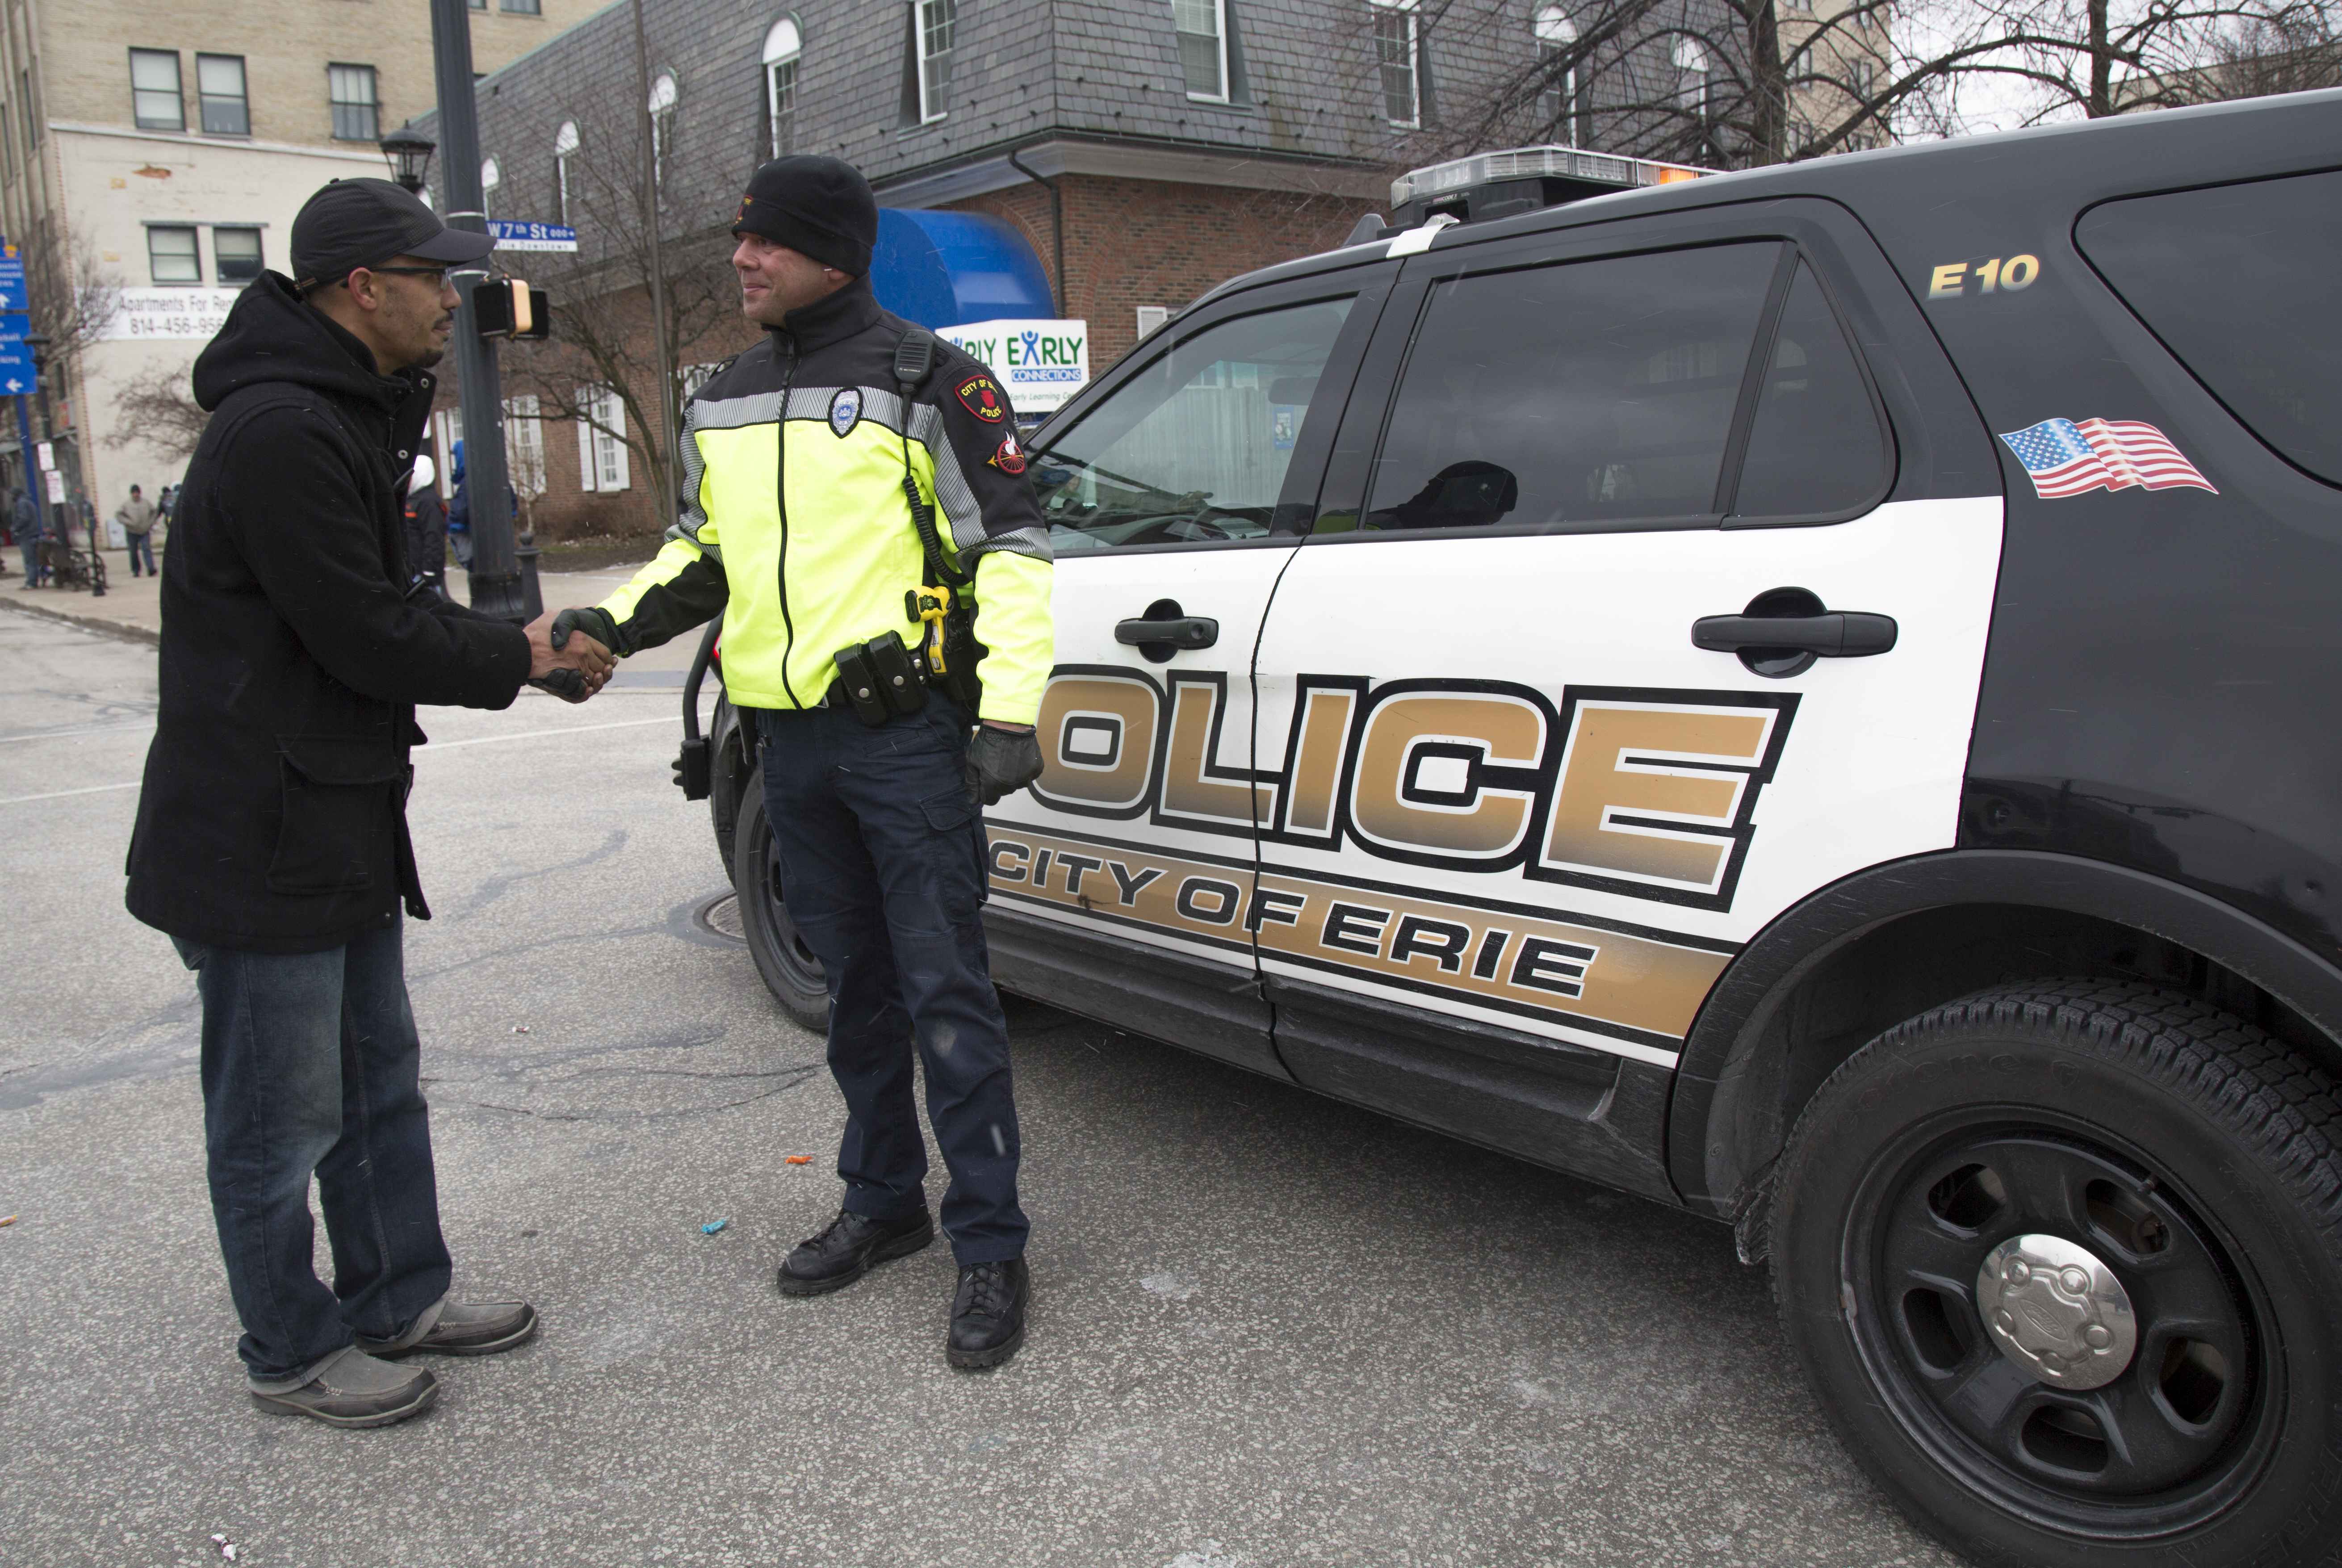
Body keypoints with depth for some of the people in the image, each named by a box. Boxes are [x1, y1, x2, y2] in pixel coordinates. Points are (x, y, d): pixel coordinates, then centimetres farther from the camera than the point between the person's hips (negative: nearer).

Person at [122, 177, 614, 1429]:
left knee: (377, 1077, 20)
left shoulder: (347, 419, 13)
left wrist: (522, 642, 2)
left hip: (340, 822, 11)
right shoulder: (279, 433, -22)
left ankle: (399, 1298, 35)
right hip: (262, 842, -11)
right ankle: (292, 1352, 22)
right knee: (281, 1116, 5)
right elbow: (366, 636, -23)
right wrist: (518, 657, -8)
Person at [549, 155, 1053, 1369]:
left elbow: (1009, 546, -8)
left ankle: (989, 1246, 5)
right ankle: (883, 1202, 30)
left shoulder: (923, 380, -5)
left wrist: (1007, 711, -16)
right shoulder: (722, 405, 15)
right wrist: (615, 623, 5)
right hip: (792, 737, 7)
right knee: (855, 984, 16)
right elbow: (701, 551, 24)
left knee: (944, 990, -5)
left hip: (905, 732, -7)